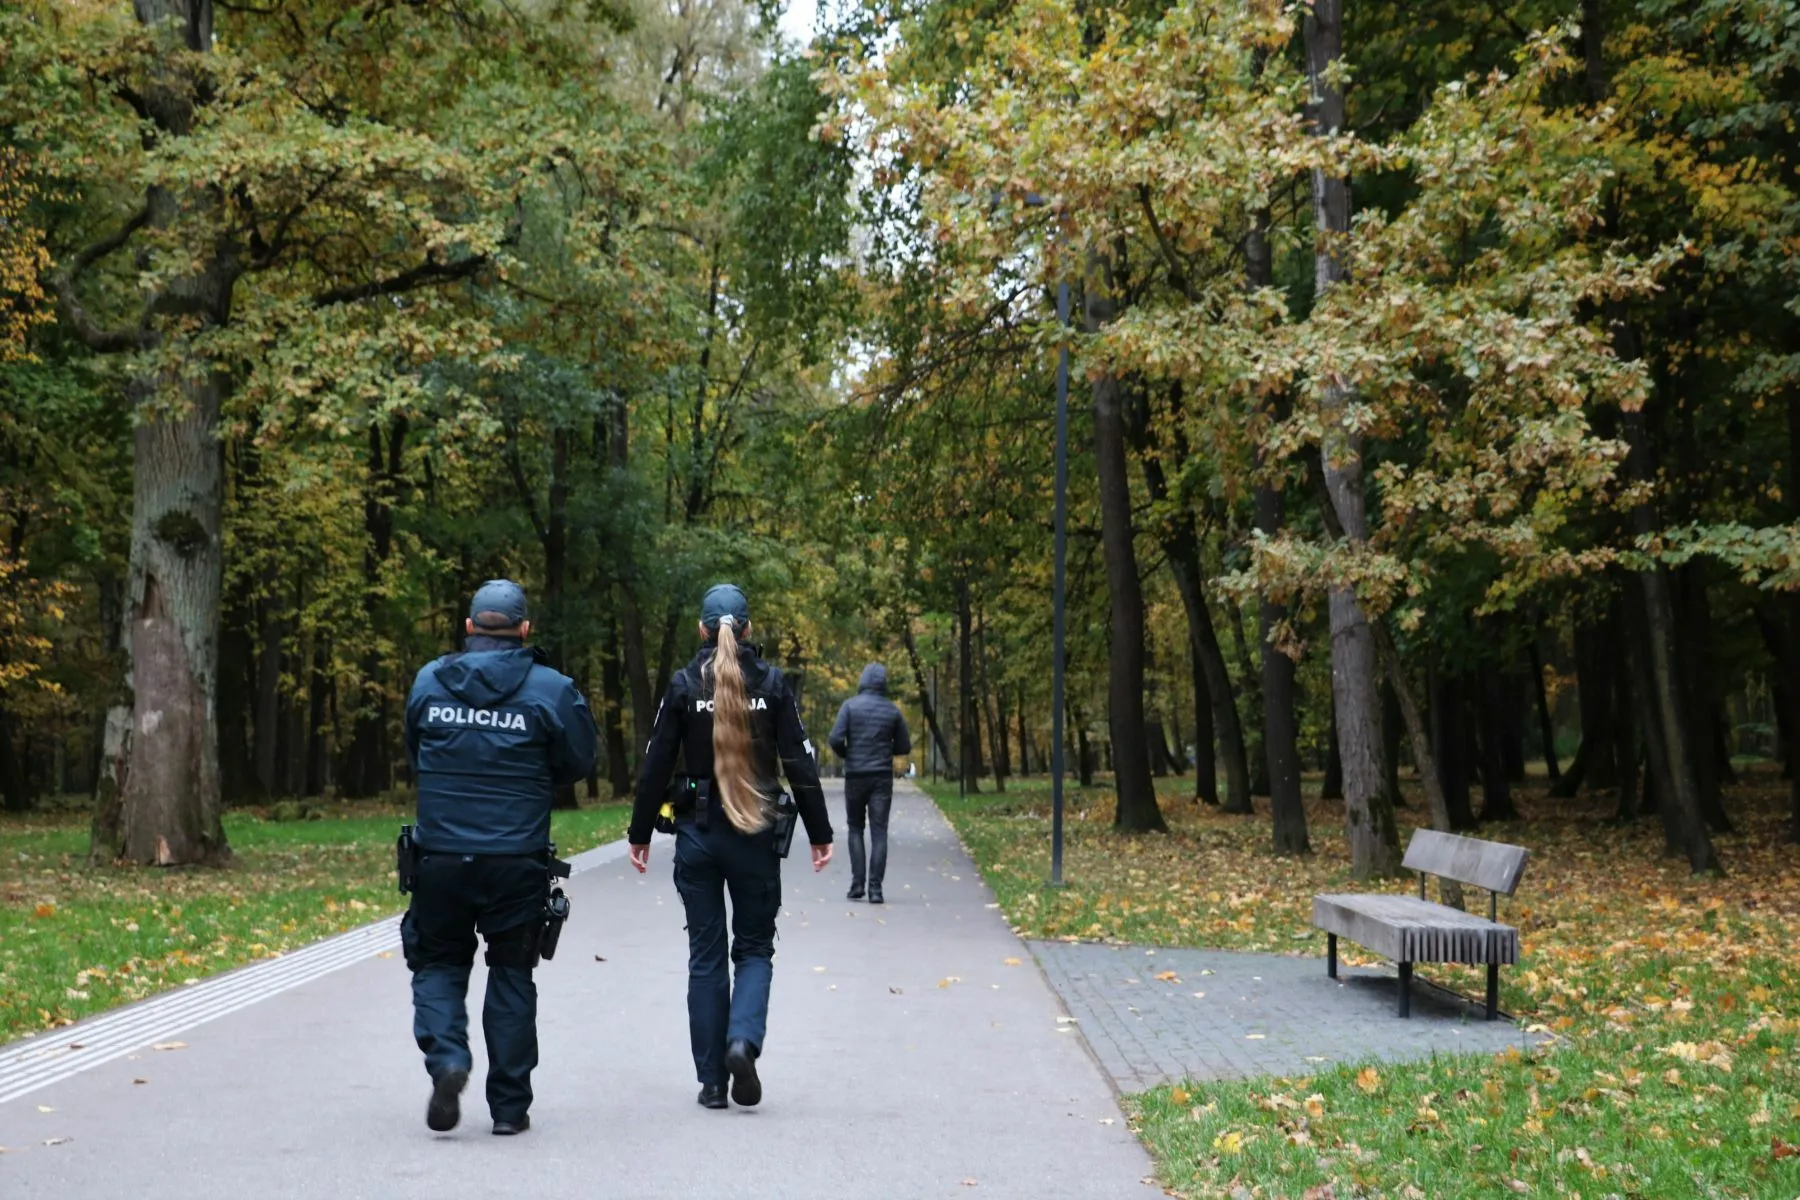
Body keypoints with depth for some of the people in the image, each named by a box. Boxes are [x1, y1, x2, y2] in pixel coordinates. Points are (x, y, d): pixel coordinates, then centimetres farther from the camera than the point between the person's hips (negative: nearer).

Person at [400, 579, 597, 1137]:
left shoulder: (428, 681, 3)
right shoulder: (549, 689, -6)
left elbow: (415, 755, 14)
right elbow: (577, 762, 3)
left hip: (440, 856, 1)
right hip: (517, 861, -1)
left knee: (439, 964, 16)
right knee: (512, 974, 11)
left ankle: (446, 1058, -10)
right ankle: (509, 1105, 15)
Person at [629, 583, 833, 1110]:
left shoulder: (684, 686, -3)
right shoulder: (773, 684, -2)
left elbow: (656, 766, -2)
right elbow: (801, 764, -2)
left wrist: (640, 834, 7)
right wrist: (820, 833, 4)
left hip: (697, 834, 0)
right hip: (756, 836, 0)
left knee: (705, 955, 9)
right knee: (754, 948, 13)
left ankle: (712, 1081, 11)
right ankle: (743, 1040, -13)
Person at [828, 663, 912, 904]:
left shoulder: (851, 706, -5)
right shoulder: (892, 710, 1)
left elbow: (835, 739, -12)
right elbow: (904, 746, 5)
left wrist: (845, 755, 7)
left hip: (855, 775, 0)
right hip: (882, 777, 1)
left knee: (855, 829, 13)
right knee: (879, 832, 2)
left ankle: (857, 883, 4)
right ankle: (875, 888, -5)